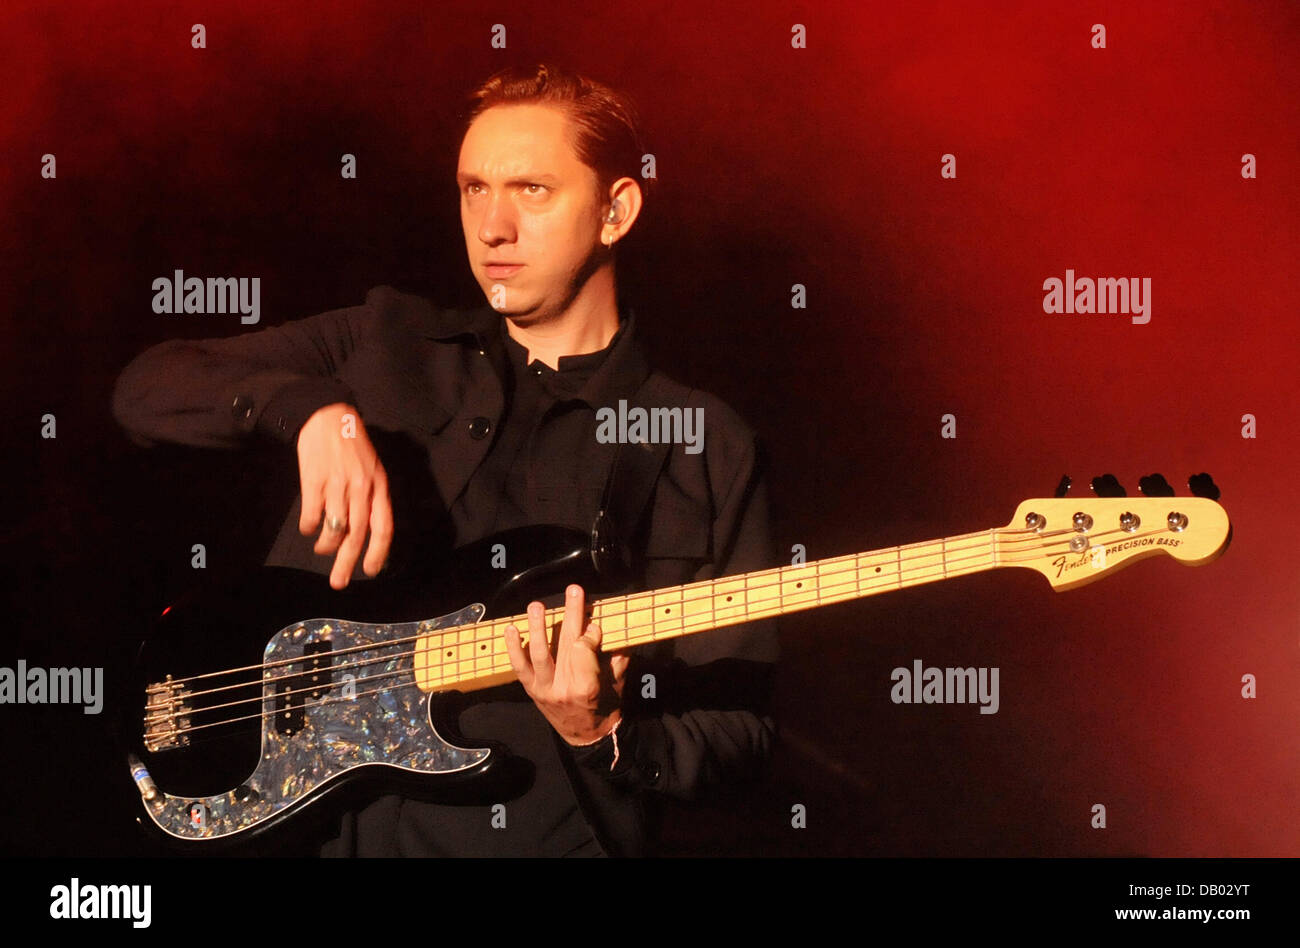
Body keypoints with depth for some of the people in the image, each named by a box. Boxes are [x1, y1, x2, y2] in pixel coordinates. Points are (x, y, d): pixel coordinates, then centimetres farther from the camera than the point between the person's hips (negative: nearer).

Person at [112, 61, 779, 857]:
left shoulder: (709, 451, 7)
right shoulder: (386, 346, 14)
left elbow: (740, 731, 6)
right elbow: (146, 387, 9)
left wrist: (603, 736, -13)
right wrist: (313, 409, -7)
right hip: (344, 825, 2)